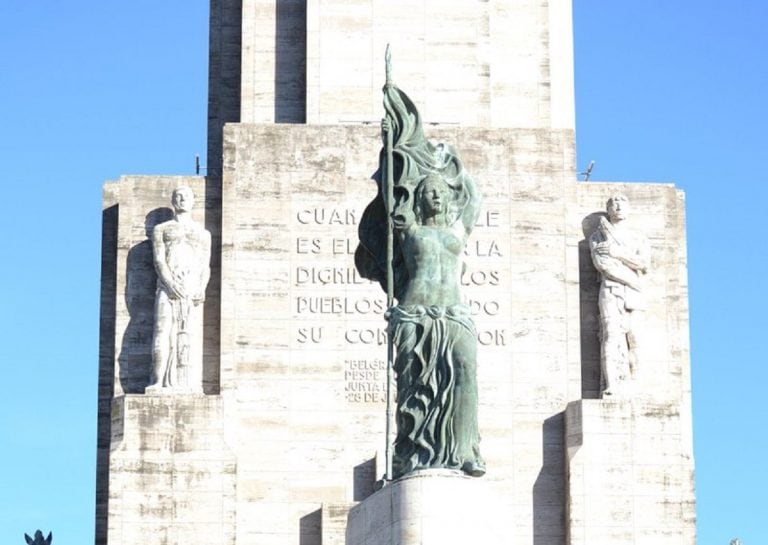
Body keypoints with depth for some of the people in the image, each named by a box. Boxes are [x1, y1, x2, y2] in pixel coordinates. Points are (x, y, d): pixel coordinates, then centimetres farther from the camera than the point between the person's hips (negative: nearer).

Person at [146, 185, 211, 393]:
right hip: (168, 285, -1)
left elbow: (205, 266, 12)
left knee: (191, 335, -9)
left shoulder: (203, 233, 21)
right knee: (164, 330, -14)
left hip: (193, 288, 1)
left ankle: (190, 385, -14)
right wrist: (172, 283, -14)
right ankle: (159, 382, -20)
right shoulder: (161, 229, 16)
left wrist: (202, 288, -8)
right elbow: (159, 260, 3)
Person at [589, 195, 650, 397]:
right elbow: (602, 263, -3)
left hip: (634, 296, 3)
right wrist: (634, 280, -7)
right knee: (611, 335, -18)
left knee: (635, 341, -9)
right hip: (610, 291, -3)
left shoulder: (639, 239, 23)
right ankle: (611, 387, -28)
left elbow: (644, 262, 2)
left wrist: (617, 252, -5)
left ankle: (625, 389, -4)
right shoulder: (598, 236, 15)